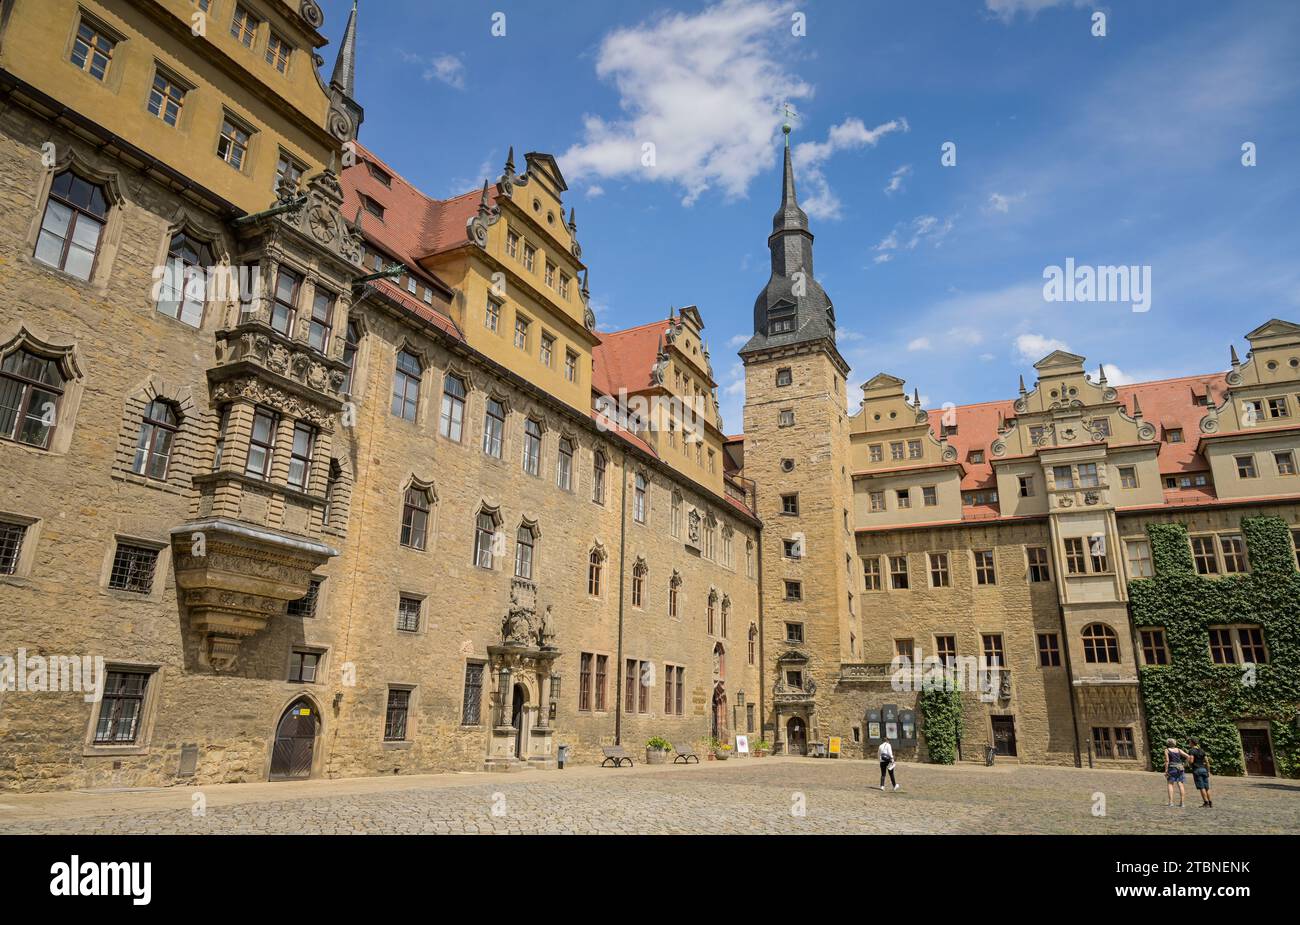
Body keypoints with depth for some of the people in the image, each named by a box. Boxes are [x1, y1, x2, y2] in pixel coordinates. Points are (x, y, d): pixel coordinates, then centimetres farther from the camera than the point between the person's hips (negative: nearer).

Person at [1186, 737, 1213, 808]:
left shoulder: (1191, 750, -6)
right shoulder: (1202, 750, 12)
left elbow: (1191, 761, -15)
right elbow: (1207, 761, 9)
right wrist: (1208, 771, 15)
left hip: (1196, 770, -6)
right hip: (1204, 769, 6)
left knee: (1201, 787, -4)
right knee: (1206, 787, 8)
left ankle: (1206, 802, -6)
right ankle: (1210, 802, 7)